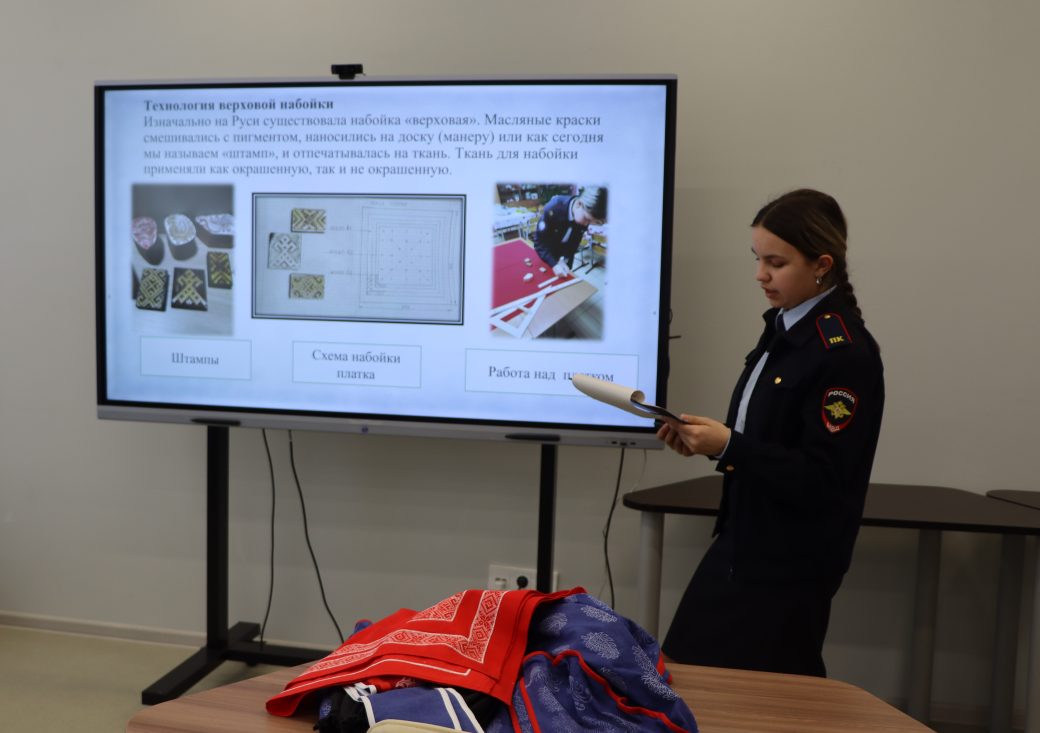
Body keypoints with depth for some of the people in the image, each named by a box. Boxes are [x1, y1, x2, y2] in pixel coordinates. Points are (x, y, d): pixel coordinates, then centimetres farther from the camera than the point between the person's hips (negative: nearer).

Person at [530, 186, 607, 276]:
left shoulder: (585, 217, -23)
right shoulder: (553, 209, -36)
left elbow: (574, 242, -8)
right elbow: (539, 241, -32)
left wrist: (564, 260, -21)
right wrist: (554, 264, -43)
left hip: (565, 250, 3)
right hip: (547, 250, -3)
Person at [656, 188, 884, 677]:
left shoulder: (845, 353, -20)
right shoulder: (783, 328, 6)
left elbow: (819, 480, -21)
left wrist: (727, 447, -28)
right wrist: (705, 439, -1)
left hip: (791, 568, -8)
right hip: (742, 545, 8)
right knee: (685, 675, 16)